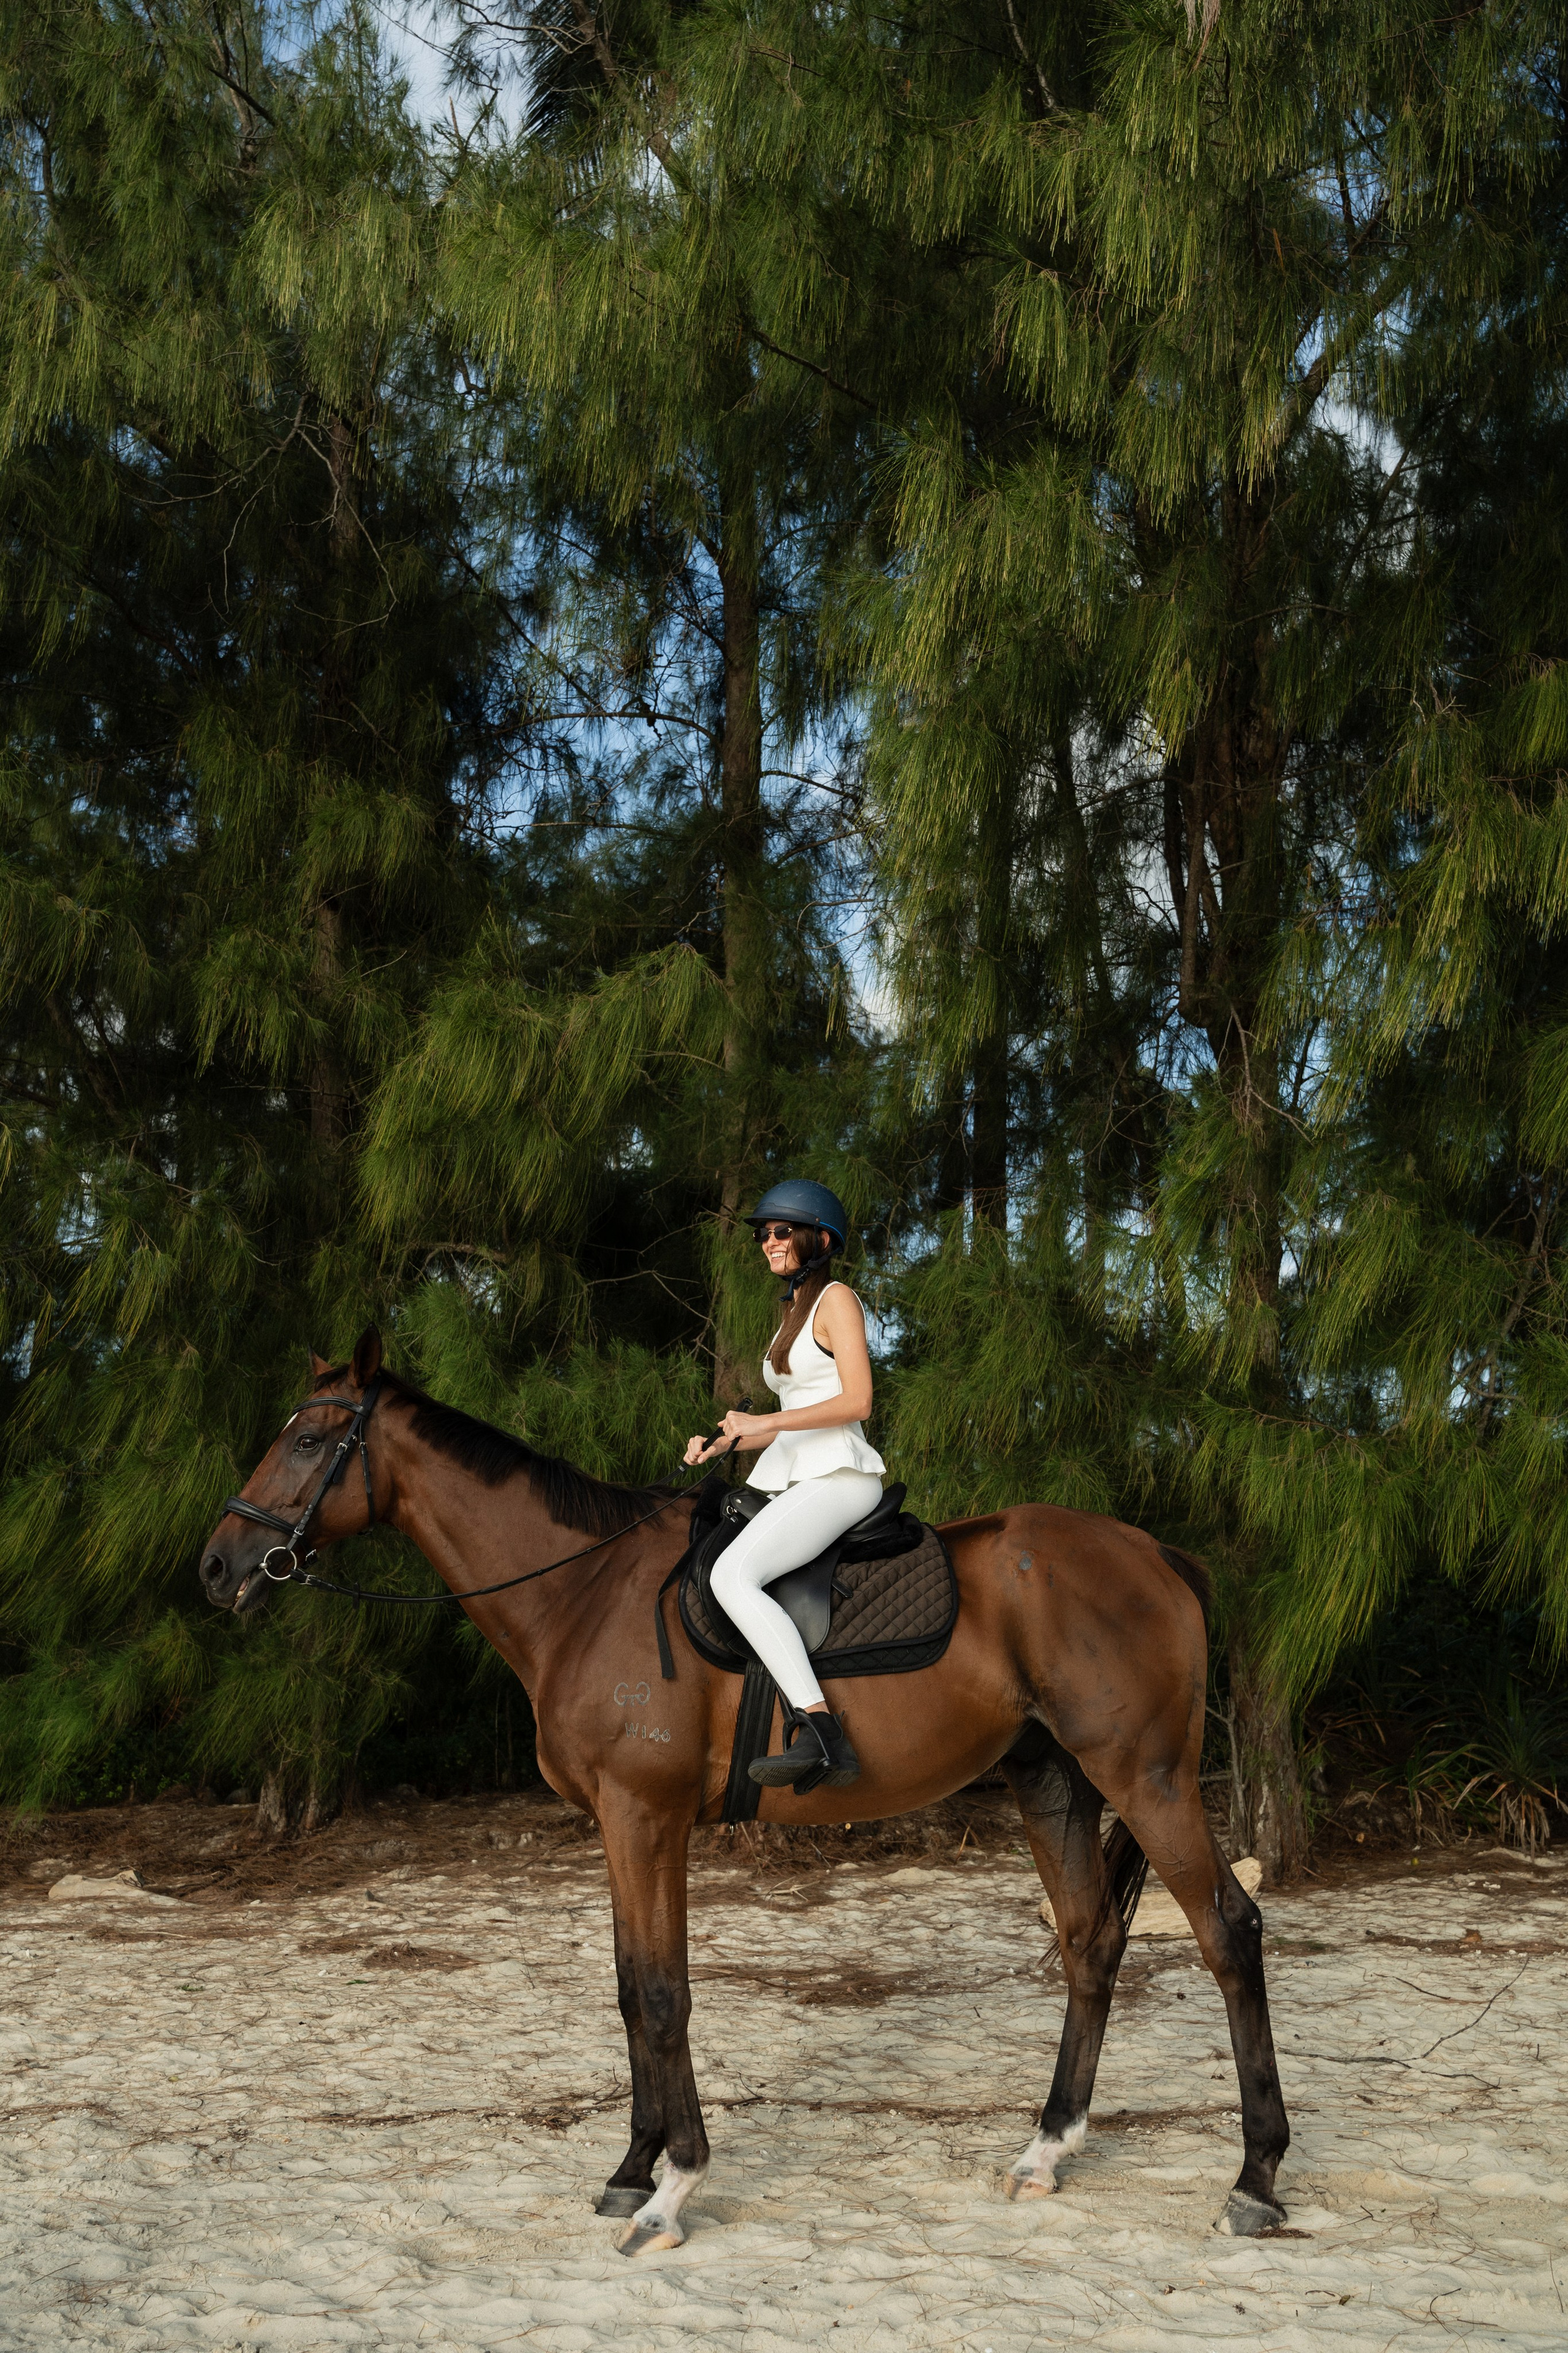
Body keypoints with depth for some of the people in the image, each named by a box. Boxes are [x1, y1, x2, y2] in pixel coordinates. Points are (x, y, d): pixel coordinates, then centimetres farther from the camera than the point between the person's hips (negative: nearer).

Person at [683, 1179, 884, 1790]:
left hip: (839, 1476, -11)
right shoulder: (792, 1311, 24)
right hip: (794, 1479, 11)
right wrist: (727, 1442, 9)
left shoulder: (836, 1300, -3)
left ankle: (822, 1733, -36)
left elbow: (856, 1401, -14)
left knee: (733, 1574, -28)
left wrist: (765, 1422, -15)